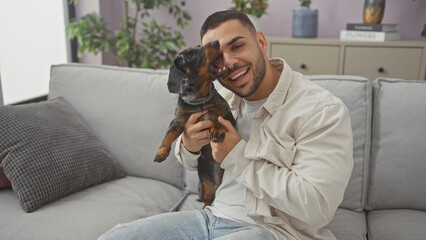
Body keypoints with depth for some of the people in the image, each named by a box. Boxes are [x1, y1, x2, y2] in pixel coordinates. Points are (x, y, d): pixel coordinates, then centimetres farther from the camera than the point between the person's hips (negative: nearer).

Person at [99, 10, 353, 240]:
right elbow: (194, 163, 18)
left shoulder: (323, 111, -15)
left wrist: (238, 158, -17)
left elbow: (316, 207, -22)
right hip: (214, 215, 6)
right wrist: (189, 147, -8)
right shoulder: (223, 98, 6)